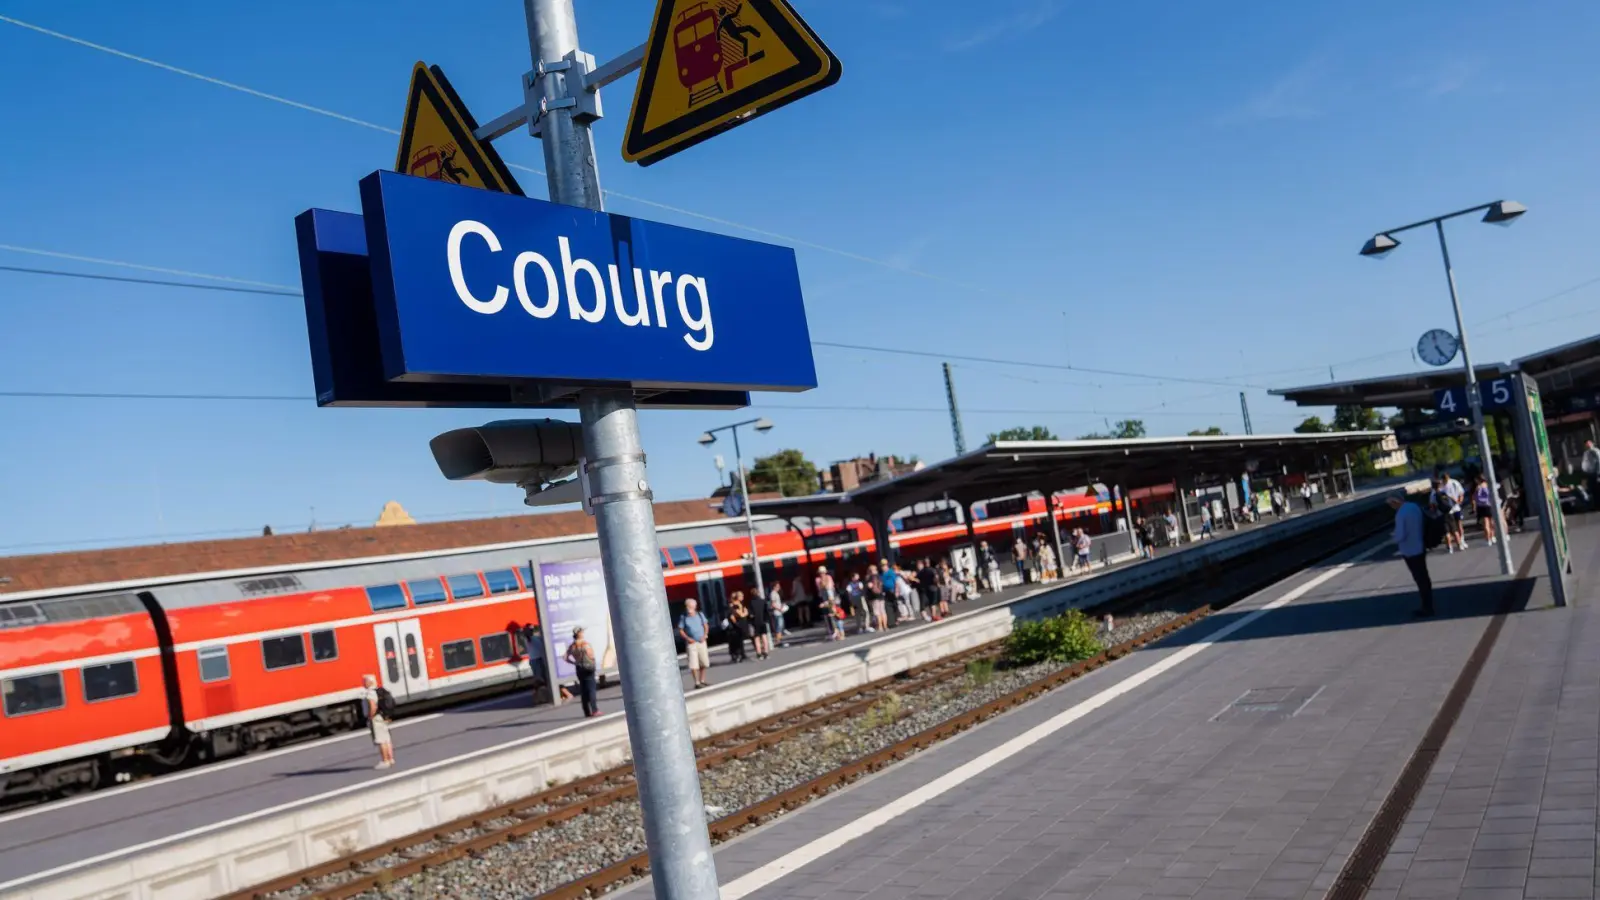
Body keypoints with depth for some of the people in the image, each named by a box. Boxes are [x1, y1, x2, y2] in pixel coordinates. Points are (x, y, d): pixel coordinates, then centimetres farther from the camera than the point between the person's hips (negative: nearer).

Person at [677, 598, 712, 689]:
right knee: (694, 664, -9)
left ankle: (702, 680, 24)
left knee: (704, 662, 10)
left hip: (701, 642, 4)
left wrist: (704, 636, -5)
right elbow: (681, 630, -2)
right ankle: (697, 682, -4)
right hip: (691, 643, -4)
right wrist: (687, 638, -15)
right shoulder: (683, 617, -5)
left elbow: (706, 626, 9)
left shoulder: (700, 615, 3)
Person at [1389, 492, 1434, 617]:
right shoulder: (1415, 507, 2)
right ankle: (1428, 605, 31)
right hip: (1420, 547, 8)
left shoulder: (1400, 514, -24)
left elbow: (1400, 535, -26)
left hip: (1410, 551, -8)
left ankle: (1426, 608, 14)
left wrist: (1396, 541, -5)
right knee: (1424, 577, 19)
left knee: (1420, 579, 3)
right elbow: (1424, 524, 13)